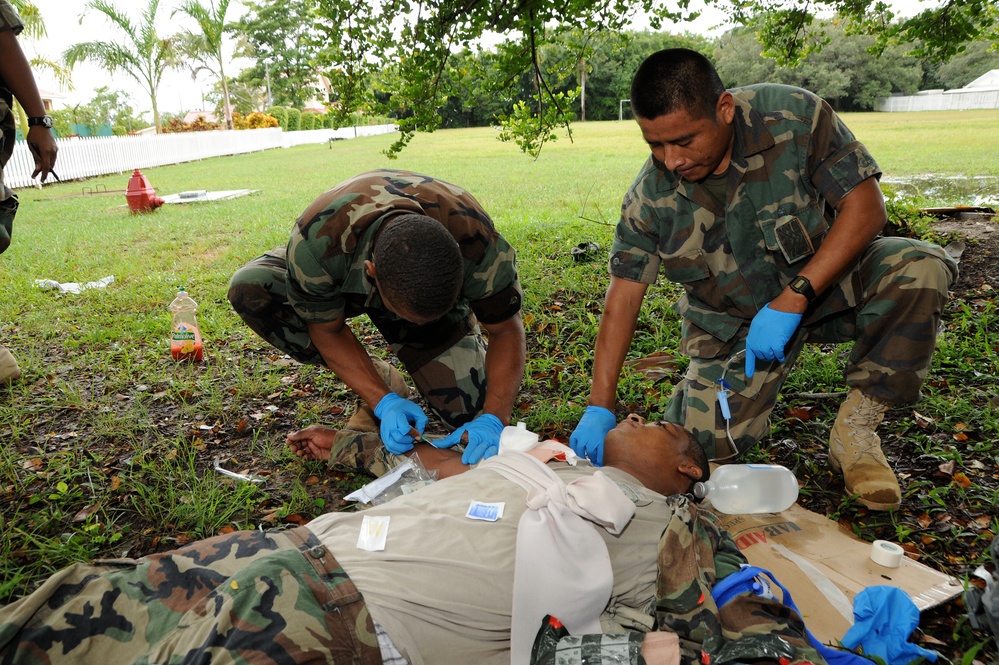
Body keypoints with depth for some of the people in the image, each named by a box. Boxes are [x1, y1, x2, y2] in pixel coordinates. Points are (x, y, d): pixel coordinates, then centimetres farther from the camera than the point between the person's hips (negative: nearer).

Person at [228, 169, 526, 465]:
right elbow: (328, 330, -24)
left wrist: (492, 420, -38)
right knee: (249, 287, -30)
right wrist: (385, 403, -35)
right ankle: (379, 379, -10)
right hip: (342, 282, 1)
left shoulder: (477, 241, -39)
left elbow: (506, 332, -25)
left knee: (470, 412, -18)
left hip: (438, 288, 0)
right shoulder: (316, 243, -41)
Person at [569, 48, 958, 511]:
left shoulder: (794, 117, -21)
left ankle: (856, 428, -12)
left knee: (920, 268, -29)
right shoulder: (651, 195, -16)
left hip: (824, 280, 0)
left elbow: (866, 207, -19)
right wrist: (600, 407, -17)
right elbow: (624, 294, -12)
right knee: (708, 442, -16)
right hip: (732, 323, 0)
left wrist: (791, 299, -30)